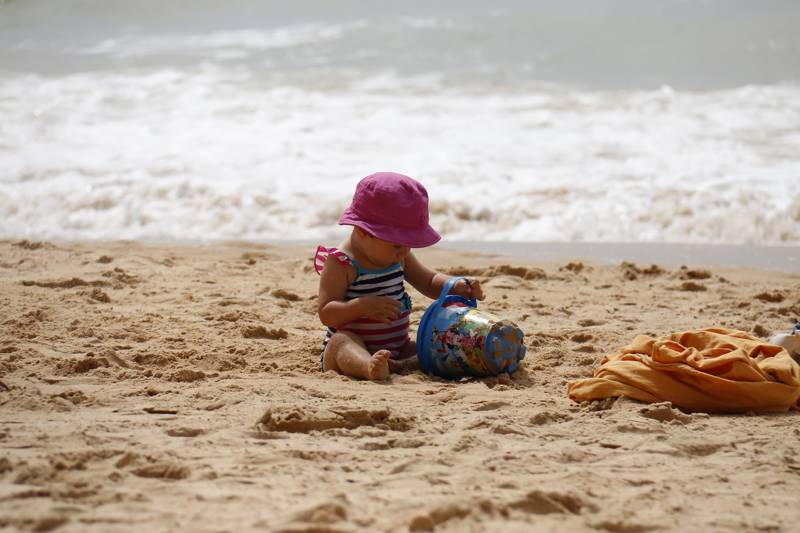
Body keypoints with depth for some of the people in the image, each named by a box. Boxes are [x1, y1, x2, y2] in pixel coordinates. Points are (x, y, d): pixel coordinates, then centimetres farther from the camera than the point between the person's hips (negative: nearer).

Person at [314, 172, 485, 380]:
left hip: (396, 349, 6)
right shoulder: (341, 264, -14)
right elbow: (326, 314, -18)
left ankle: (398, 365, -40)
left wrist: (456, 287, -2)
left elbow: (429, 281, 19)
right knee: (341, 341, -37)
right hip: (353, 348, -6)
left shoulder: (399, 258, 7)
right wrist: (363, 306, -34)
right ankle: (369, 367, -68)